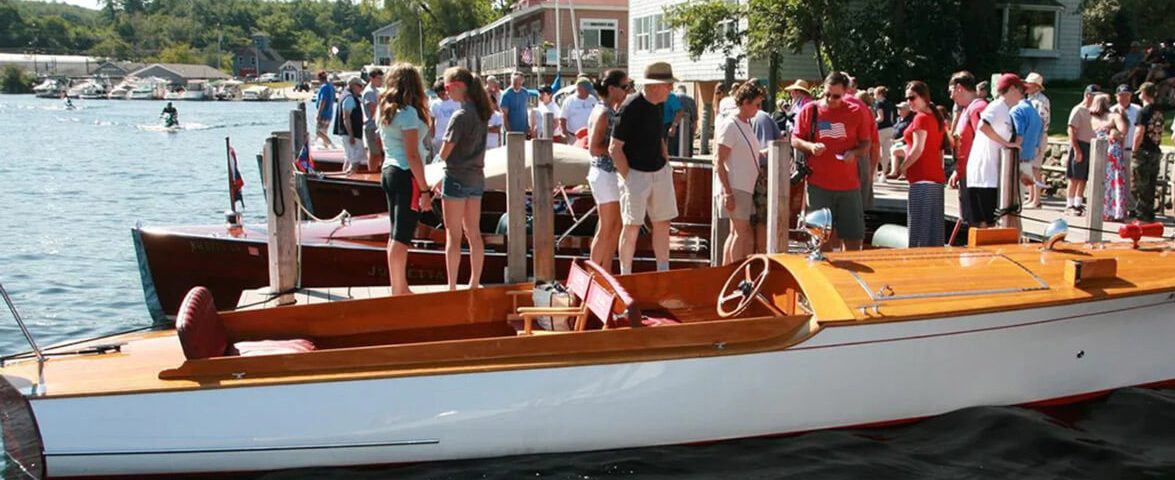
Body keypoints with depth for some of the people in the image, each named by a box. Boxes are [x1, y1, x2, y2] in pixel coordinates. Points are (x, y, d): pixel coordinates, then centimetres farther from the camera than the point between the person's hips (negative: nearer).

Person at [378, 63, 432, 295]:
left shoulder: (385, 111, 11)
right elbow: (413, 156, -17)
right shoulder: (408, 113, -13)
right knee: (402, 236, -6)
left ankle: (400, 288, 22)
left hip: (388, 172, 9)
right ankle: (398, 290, -3)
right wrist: (424, 190, -15)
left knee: (396, 235, 14)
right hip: (406, 175, -9)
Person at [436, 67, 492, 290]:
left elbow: (444, 153, -18)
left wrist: (438, 157, 7)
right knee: (474, 234, 13)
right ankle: (475, 284, 19)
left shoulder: (460, 115, -18)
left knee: (453, 236, 0)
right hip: (476, 178, 8)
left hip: (457, 179, -7)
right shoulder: (481, 112, 6)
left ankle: (452, 287, 5)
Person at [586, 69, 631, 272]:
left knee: (616, 227, 13)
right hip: (605, 173, -9)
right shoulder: (603, 113, -16)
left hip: (615, 173, 9)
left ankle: (606, 274, 21)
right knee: (606, 229, 0)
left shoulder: (613, 111, 10)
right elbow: (594, 148, -21)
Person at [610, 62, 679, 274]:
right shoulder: (631, 108, -18)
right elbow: (614, 148, -17)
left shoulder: (657, 105, 7)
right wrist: (628, 177, -15)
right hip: (635, 174, -8)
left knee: (663, 223, 10)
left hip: (660, 172, 8)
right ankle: (625, 277, 6)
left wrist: (666, 162, 15)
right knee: (632, 226, -4)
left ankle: (663, 273, 21)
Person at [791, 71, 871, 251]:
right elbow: (795, 140, 6)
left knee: (853, 237, 4)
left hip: (849, 184, 1)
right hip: (819, 184, -1)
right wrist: (810, 146, -15)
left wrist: (854, 153, -14)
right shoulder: (810, 110, 1)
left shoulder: (855, 112, 3)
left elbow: (866, 145, 8)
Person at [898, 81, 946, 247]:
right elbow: (939, 150, 18)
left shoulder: (921, 118, -11)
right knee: (933, 226, 10)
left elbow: (918, 149, -18)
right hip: (936, 177, 9)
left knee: (919, 227, -7)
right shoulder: (936, 117, 16)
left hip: (922, 179, -9)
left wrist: (903, 167, -6)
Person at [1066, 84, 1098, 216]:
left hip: (1090, 146, 8)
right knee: (1075, 178, -5)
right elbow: (1071, 131, -15)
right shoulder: (1078, 110, -9)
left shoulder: (1090, 111, 15)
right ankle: (1070, 205, 0)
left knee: (1083, 178, 10)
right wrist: (1076, 149, -21)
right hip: (1080, 145, -8)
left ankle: (1078, 204, 16)